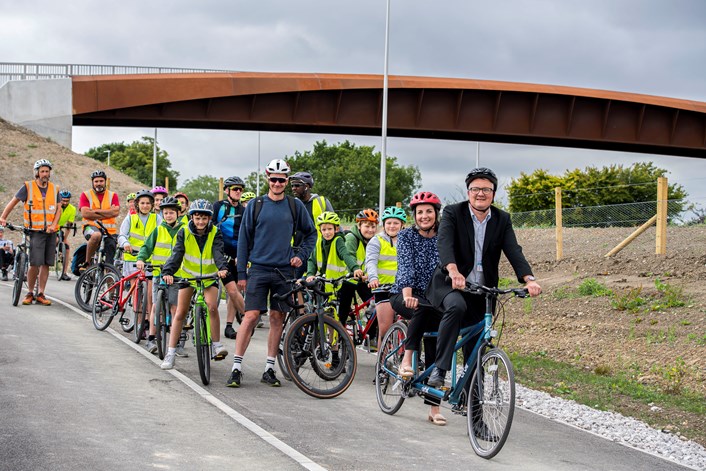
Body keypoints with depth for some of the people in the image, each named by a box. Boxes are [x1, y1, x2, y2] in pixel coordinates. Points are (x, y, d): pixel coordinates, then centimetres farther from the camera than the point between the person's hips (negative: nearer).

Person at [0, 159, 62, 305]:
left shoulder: (55, 189, 10)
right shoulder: (28, 187, 0)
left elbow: (58, 209, 8)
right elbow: (13, 202, 5)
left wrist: (53, 225, -8)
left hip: (51, 232, 3)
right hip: (36, 231, -3)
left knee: (46, 264, 3)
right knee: (35, 264, -11)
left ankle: (40, 294, 11)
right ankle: (30, 293, 3)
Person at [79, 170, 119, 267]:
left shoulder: (113, 195, 10)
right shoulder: (86, 195, 6)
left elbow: (116, 212, -7)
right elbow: (85, 213, -9)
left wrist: (96, 211, -11)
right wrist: (107, 213, -9)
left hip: (110, 231, 3)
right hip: (91, 227, -3)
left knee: (109, 263, -3)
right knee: (96, 235, -38)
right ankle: (86, 263, -24)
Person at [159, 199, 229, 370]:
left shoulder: (214, 233, -12)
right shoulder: (184, 232, -13)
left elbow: (218, 252, -27)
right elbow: (177, 253, -24)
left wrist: (222, 268, -49)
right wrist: (168, 272, -42)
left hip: (209, 276, 0)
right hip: (188, 275, 1)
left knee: (212, 307, -22)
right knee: (180, 313, -2)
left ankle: (217, 345, -8)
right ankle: (170, 353, 3)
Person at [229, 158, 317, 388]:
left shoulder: (295, 206, 6)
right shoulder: (255, 205, 3)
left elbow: (311, 233, 18)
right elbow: (244, 239, 5)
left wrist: (301, 256, 4)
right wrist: (241, 273, 1)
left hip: (285, 271, 2)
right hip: (259, 269, -2)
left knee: (277, 319, 5)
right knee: (250, 316, -9)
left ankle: (269, 369, 13)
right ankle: (236, 368, -5)